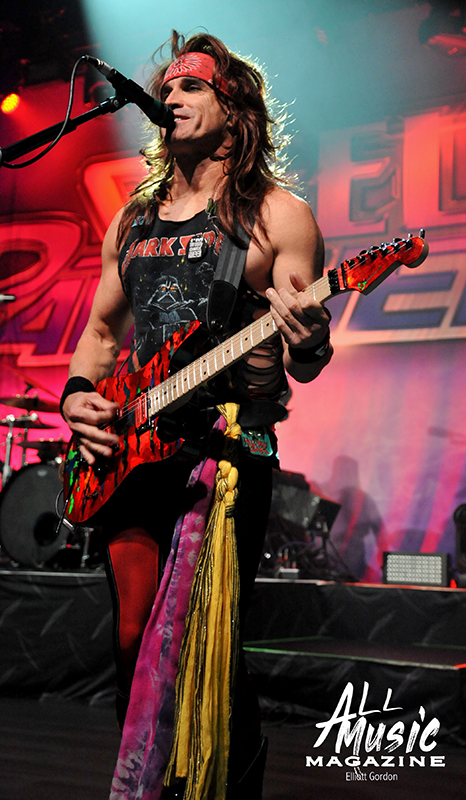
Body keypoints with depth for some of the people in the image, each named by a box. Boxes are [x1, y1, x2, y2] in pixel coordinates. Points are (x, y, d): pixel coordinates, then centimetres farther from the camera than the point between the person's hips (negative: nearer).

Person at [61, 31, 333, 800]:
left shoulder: (277, 214, 1)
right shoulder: (131, 220, 17)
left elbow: (304, 367, -3)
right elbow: (102, 327, 24)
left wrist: (307, 344, -26)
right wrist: (78, 392, 5)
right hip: (132, 452, 5)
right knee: (135, 644, 7)